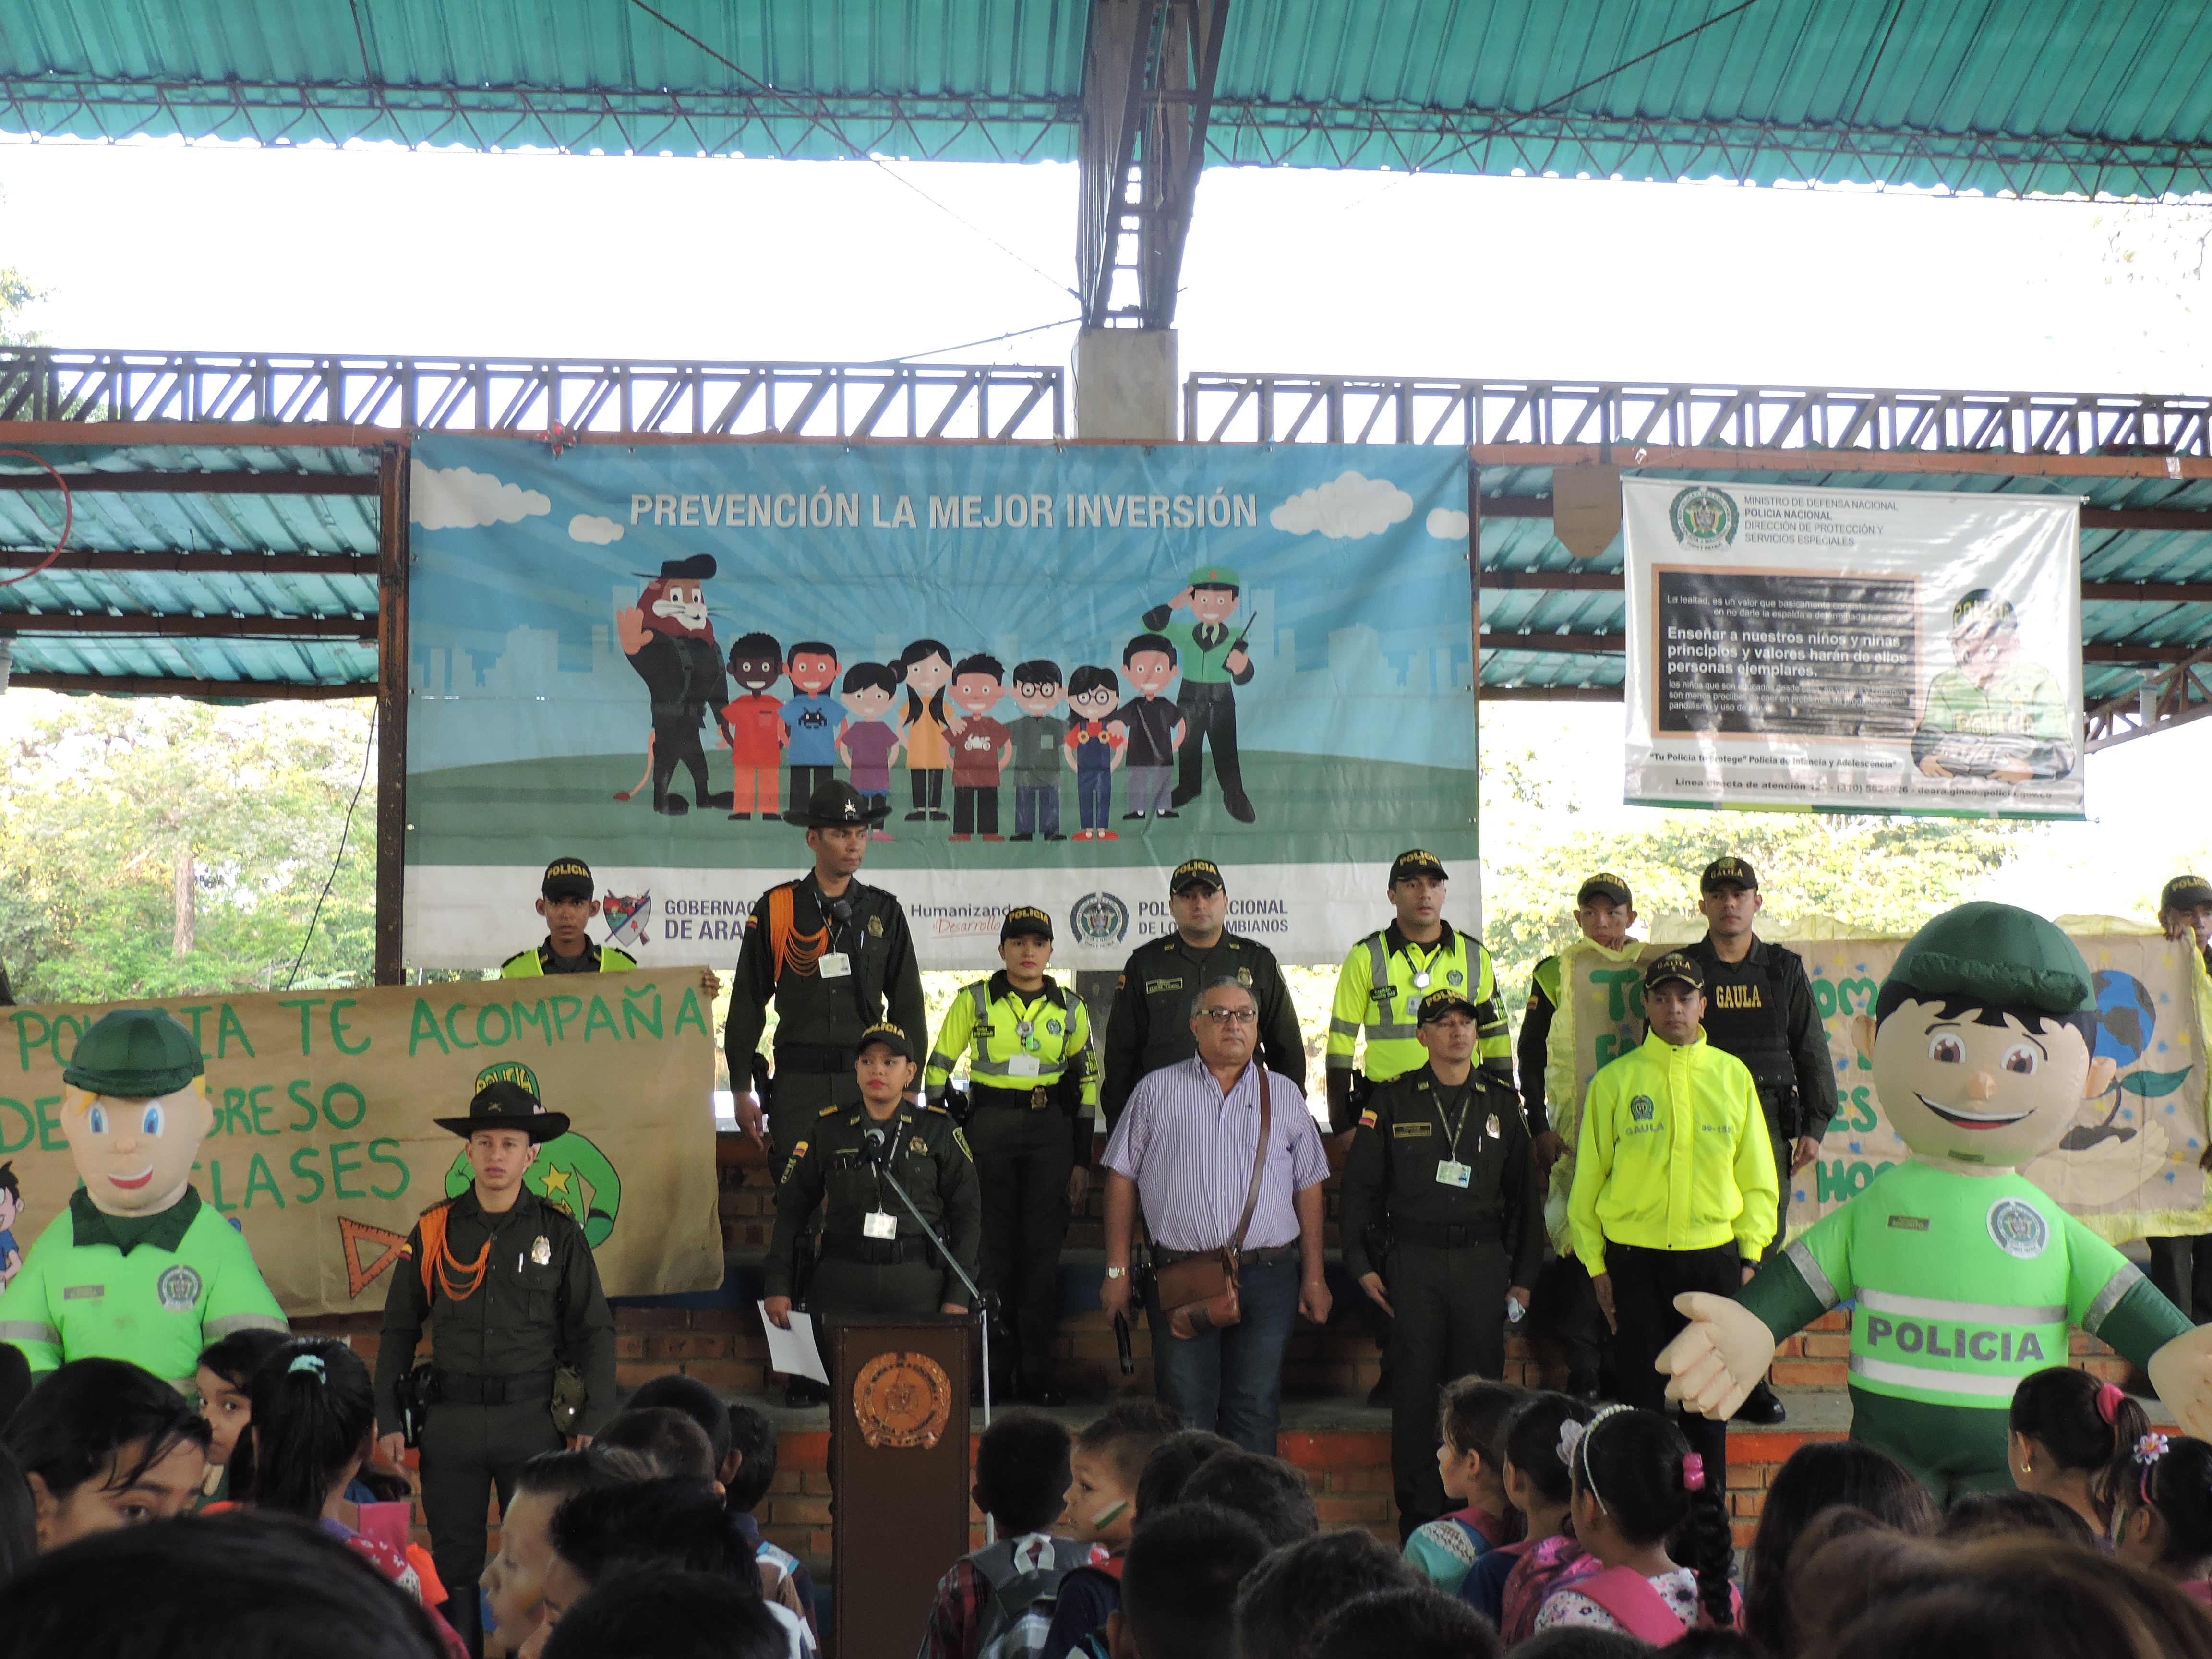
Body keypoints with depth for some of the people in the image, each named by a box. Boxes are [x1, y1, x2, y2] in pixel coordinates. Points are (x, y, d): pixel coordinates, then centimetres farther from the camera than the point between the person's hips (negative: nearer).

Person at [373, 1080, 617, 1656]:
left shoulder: (559, 1233, 2)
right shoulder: (434, 1230, 5)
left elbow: (594, 1331, 5)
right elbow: (399, 1329, 11)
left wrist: (594, 1420, -3)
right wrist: (388, 1419, 5)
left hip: (533, 1414, -1)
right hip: (451, 1414, 1)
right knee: (454, 1559, 7)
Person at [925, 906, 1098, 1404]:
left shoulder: (1070, 1007, 6)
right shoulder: (974, 1000, 1)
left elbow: (1087, 1081, 9)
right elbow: (938, 1068, 6)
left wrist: (1083, 1161, 5)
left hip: (1052, 1130, 1)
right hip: (989, 1127, -1)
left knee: (1042, 1249, 1)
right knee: (990, 1248, -1)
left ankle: (1037, 1372, 10)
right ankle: (990, 1369, 9)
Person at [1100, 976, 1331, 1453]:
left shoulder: (1284, 1095, 12)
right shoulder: (1156, 1091, 8)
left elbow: (1309, 1188, 13)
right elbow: (1122, 1180, 7)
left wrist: (1314, 1277, 8)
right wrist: (1117, 1270, 2)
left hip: (1267, 1281, 1)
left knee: (1255, 1411, 3)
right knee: (1185, 1413, 1)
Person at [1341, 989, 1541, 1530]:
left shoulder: (1501, 1103, 10)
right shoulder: (1392, 1101, 4)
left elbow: (1524, 1193, 13)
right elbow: (1360, 1187, 6)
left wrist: (1523, 1276, 9)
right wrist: (1361, 1264, -1)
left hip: (1483, 1261, 1)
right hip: (1413, 1260, -1)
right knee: (1415, 1388, 0)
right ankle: (1419, 1519, 9)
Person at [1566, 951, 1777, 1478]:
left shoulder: (1732, 1075, 6)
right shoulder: (1615, 1080, 1)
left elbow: (1756, 1176, 9)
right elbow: (1589, 1175, 3)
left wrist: (1750, 1254, 3)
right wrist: (1594, 1262, 0)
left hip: (1714, 1256, 2)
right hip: (1635, 1259, -1)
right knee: (1640, 1395, 2)